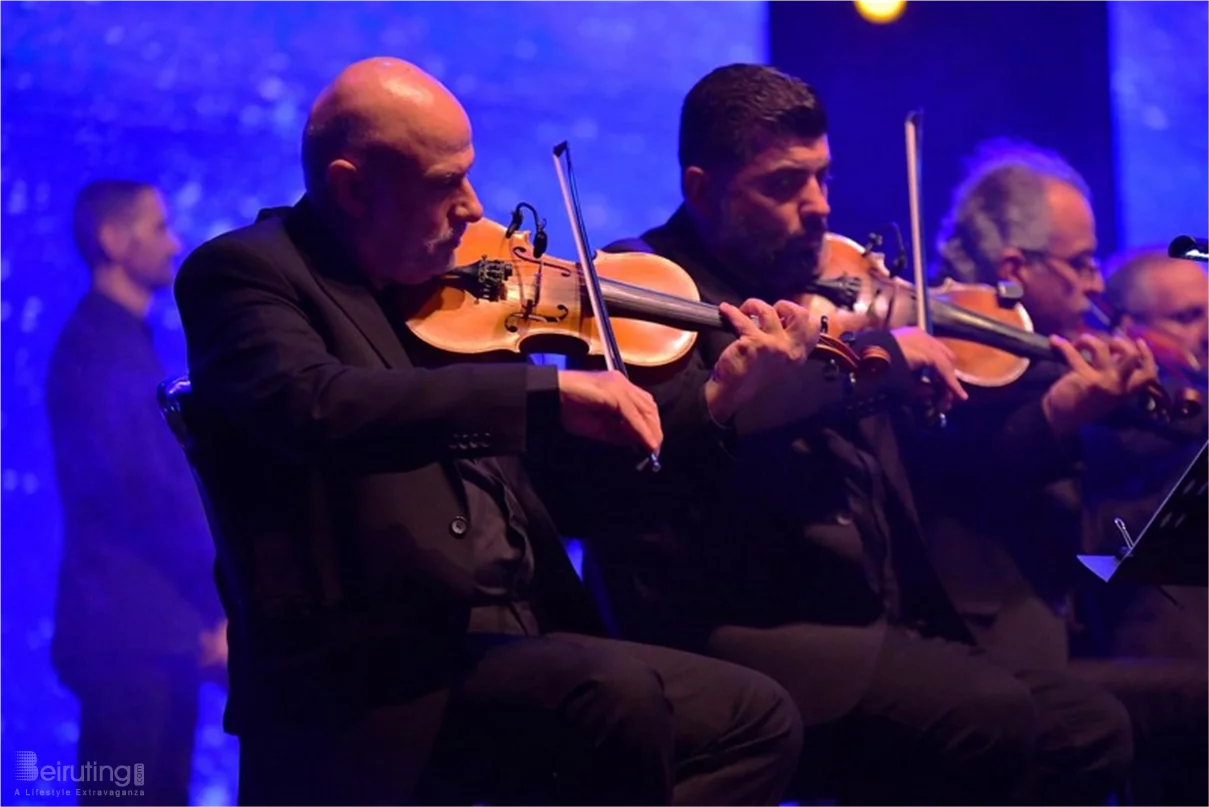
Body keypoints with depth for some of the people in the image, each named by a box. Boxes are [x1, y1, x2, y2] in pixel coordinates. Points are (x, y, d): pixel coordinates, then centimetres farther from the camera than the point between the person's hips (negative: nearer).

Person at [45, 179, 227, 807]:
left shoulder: (126, 342, 18)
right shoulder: (97, 348, -12)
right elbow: (141, 491, -19)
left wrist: (213, 605, 10)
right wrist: (220, 603, -14)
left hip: (157, 628, 9)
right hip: (127, 630, -9)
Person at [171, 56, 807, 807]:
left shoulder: (438, 289, 16)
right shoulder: (246, 269, -5)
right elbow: (317, 407, -28)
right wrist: (550, 392, -29)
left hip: (510, 643, 8)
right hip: (373, 676, -8)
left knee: (755, 714, 1)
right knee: (620, 701, -30)